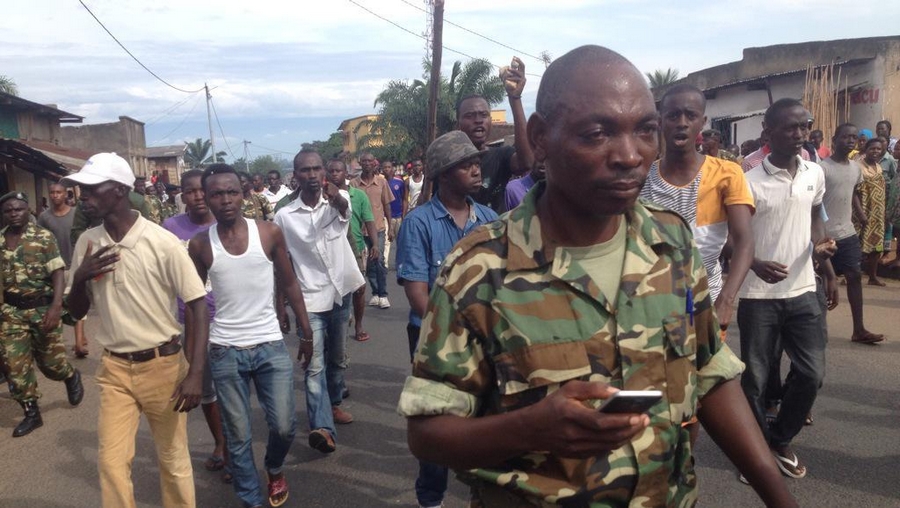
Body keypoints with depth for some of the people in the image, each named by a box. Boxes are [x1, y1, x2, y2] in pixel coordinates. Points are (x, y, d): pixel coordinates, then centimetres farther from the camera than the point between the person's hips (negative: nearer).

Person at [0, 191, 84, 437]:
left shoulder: (43, 237, -7)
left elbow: (58, 272, -12)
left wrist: (56, 306, -22)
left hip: (42, 307, -3)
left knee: (50, 360, 8)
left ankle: (72, 376, 41)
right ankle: (31, 412, 16)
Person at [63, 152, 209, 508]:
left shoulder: (162, 243, -15)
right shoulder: (87, 243, 0)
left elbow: (198, 307, -13)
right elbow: (76, 312, 10)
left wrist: (195, 373, -20)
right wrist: (80, 278, -12)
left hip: (162, 364, -4)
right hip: (114, 367, 4)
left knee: (173, 459, 10)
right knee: (111, 461, 6)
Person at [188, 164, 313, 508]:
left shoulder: (269, 233, -4)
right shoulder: (200, 244, -4)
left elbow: (289, 285, 4)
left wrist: (307, 333, 4)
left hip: (271, 345, 0)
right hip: (225, 352, 0)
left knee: (284, 426, 4)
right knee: (239, 437, 8)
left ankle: (274, 469, 37)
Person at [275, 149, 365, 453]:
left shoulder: (338, 200, -6)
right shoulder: (284, 216, -6)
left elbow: (344, 208, -33)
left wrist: (335, 197, -57)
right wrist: (280, 308, 0)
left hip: (341, 293, 2)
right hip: (309, 300, -2)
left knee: (337, 359, 19)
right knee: (315, 366, -11)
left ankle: (334, 404, 40)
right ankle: (322, 428, -18)